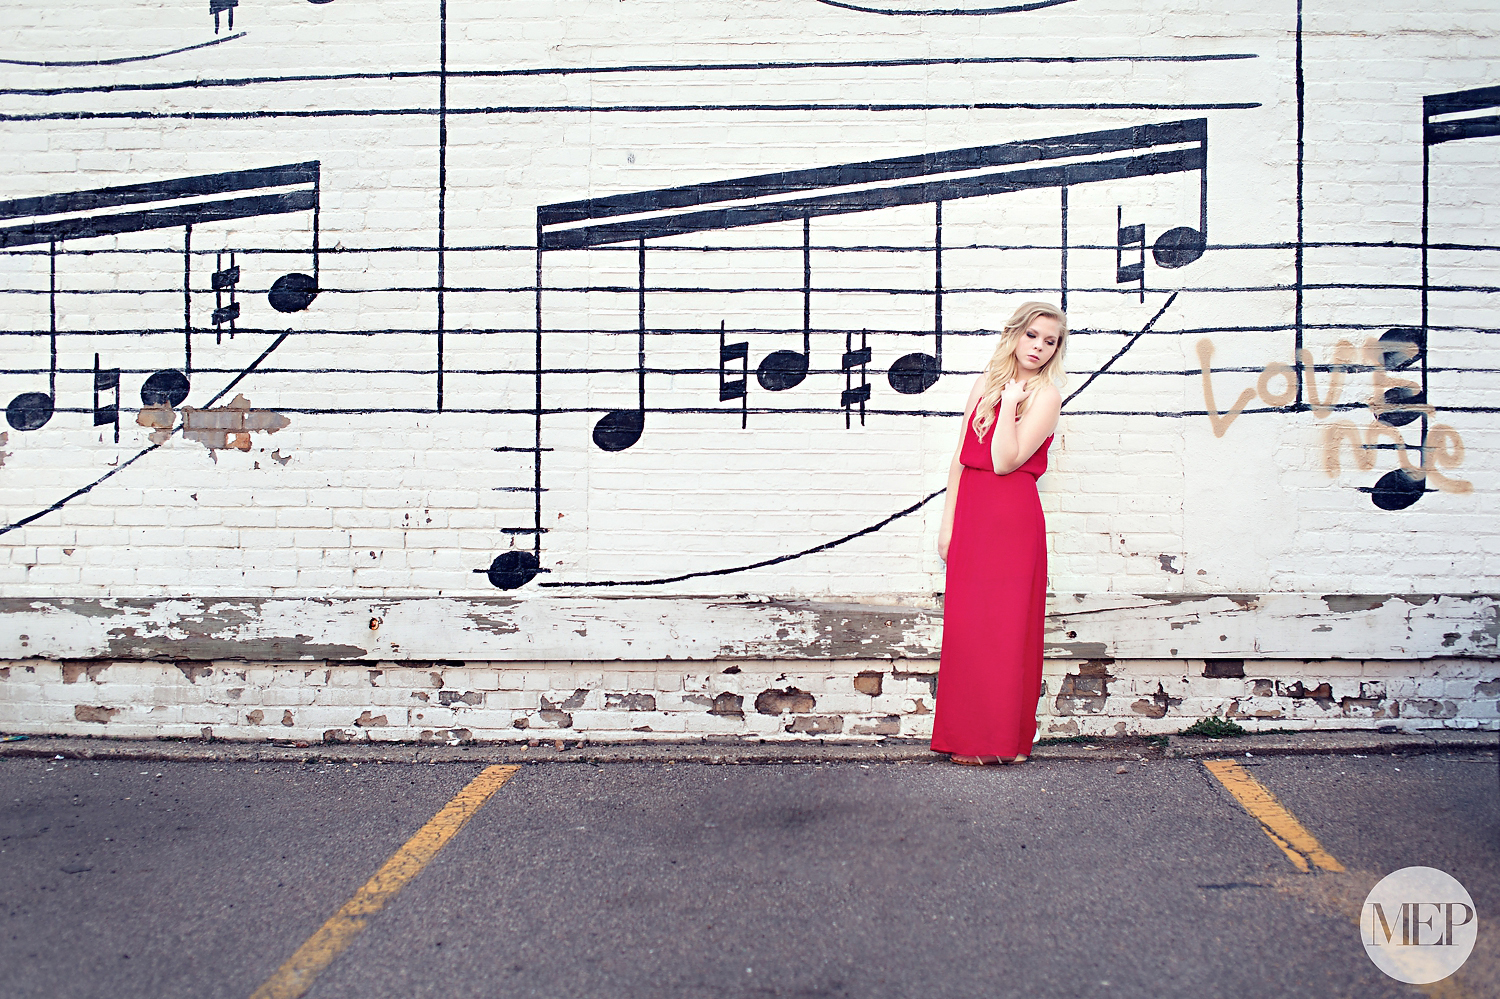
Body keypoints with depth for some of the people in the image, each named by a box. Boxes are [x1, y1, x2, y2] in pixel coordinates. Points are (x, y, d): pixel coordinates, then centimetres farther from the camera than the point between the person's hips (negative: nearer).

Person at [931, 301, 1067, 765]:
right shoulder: (986, 383, 14)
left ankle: (1003, 740, 8)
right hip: (970, 516, 5)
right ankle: (970, 738, 15)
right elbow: (961, 457, 13)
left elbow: (1005, 461, -14)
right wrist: (948, 523, 9)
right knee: (965, 626, 5)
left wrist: (1009, 401, -12)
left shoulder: (1046, 396, -2)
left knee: (1002, 629, -2)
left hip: (1011, 520, -5)